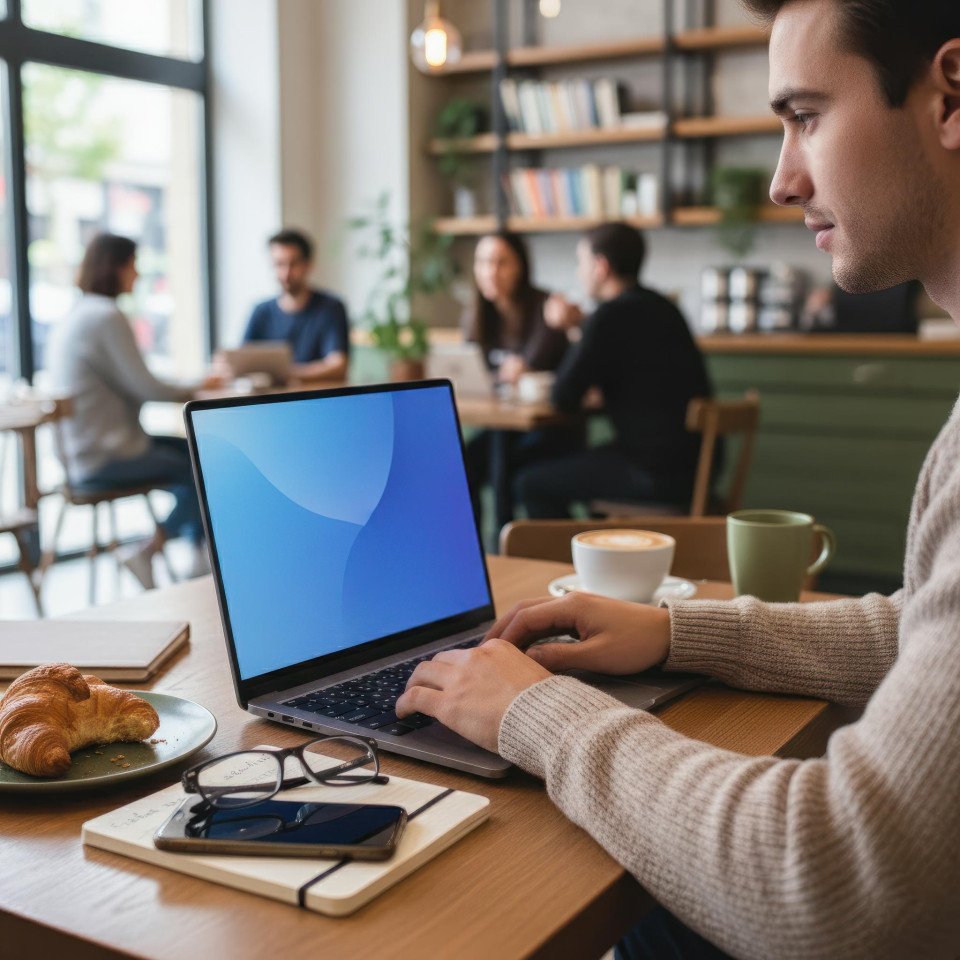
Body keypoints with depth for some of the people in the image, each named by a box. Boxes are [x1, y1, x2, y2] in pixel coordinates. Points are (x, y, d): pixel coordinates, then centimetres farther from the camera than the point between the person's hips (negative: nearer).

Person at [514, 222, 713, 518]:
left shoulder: (613, 314, -17)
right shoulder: (658, 306, 11)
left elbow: (564, 398, -13)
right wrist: (581, 323, 26)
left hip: (660, 472, -10)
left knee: (530, 485, -2)